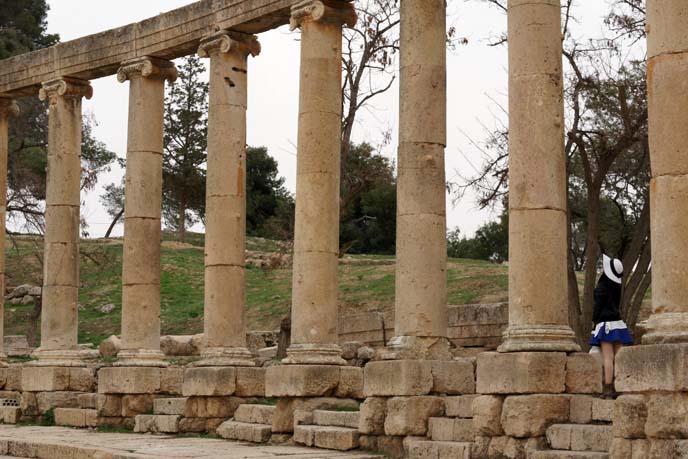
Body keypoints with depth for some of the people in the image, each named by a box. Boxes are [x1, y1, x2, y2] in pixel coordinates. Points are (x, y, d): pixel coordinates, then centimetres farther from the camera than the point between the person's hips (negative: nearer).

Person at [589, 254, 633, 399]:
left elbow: (598, 306, -10)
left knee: (608, 358, -9)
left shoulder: (602, 287, -10)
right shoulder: (617, 286, 10)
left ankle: (608, 389, -12)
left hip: (606, 323, -7)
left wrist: (595, 320, 2)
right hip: (618, 322, 7)